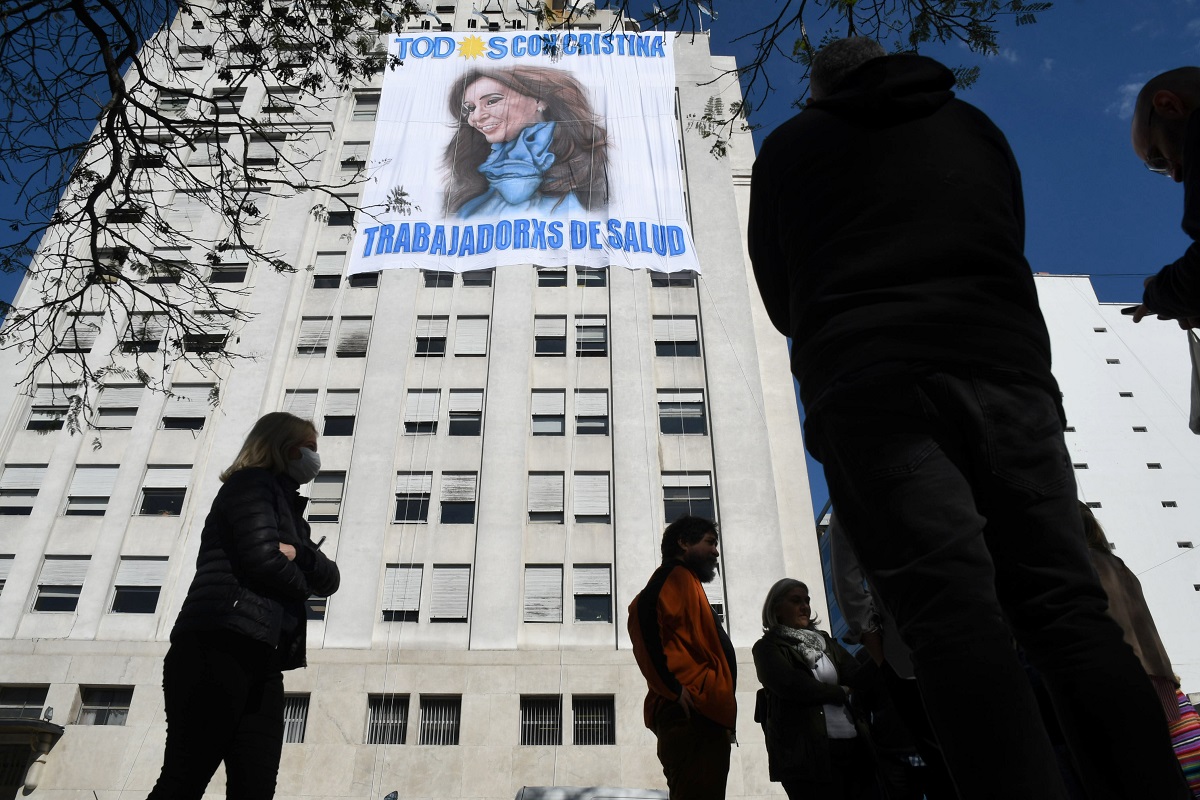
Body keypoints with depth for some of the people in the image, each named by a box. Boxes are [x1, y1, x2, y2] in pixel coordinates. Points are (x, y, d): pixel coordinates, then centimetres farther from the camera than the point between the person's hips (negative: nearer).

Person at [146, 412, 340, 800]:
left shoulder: (288, 508, 26)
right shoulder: (252, 482, 2)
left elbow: (330, 579, 16)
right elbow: (262, 559, -13)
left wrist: (297, 553, -5)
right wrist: (302, 583, 7)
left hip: (260, 663, 8)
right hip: (218, 650, -8)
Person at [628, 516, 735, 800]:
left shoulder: (685, 583, 27)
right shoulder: (676, 576, -3)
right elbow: (642, 617, -21)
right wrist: (675, 689, -21)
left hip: (700, 714, 10)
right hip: (692, 712, -10)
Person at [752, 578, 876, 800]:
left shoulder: (823, 640, 18)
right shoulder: (767, 647, 1)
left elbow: (859, 675, 6)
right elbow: (792, 685, -15)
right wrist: (840, 693, -3)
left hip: (853, 746, 6)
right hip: (807, 754, -5)